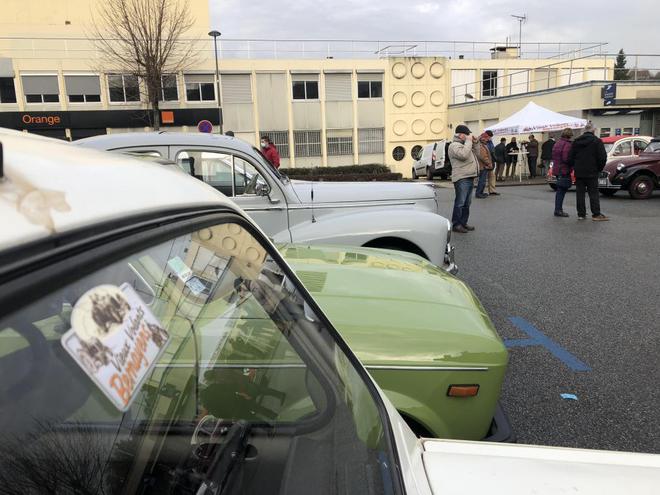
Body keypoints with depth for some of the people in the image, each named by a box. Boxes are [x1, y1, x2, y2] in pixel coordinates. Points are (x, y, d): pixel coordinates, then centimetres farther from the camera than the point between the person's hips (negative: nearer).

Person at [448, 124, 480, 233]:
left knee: (467, 203, 13)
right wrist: (468, 142, -15)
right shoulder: (454, 145, -9)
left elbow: (476, 153, 28)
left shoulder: (464, 144, 22)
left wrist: (475, 143, 14)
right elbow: (464, 155, -25)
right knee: (460, 202, -9)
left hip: (469, 178, 10)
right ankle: (456, 224, -5)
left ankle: (463, 223, 20)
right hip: (461, 179, -10)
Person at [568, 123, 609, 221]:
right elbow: (602, 157, -10)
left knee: (580, 193, 7)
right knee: (594, 193, 1)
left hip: (579, 172, 4)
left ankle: (581, 214, 9)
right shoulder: (597, 141, -7)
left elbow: (570, 158, 7)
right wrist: (599, 169, 4)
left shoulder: (576, 141, 6)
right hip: (592, 173, -4)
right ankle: (596, 214, 1)